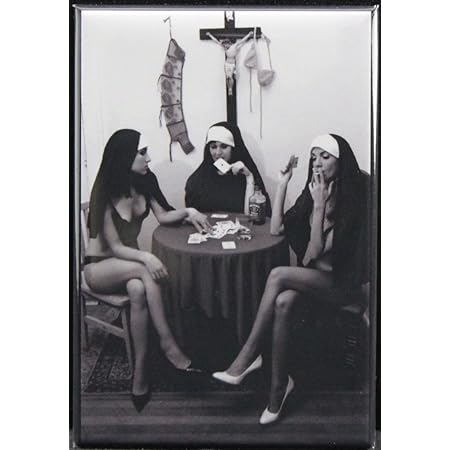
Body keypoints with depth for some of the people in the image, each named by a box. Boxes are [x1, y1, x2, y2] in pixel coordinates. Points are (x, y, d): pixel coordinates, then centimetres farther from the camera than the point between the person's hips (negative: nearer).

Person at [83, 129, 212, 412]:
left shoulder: (145, 181, -5)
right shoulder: (105, 194, -20)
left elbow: (163, 215, 9)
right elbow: (115, 247, -20)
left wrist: (188, 212, -10)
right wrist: (146, 257, -37)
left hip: (130, 261, 4)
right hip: (100, 267, -4)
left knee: (138, 290, -34)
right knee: (146, 272, -36)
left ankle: (141, 376, -30)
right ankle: (168, 345, -28)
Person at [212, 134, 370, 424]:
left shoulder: (352, 201, -13)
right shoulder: (313, 192, 8)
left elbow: (312, 256, -19)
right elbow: (276, 229, 3)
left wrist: (319, 206, -25)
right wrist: (283, 183, 0)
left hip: (342, 284, -6)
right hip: (312, 280, 6)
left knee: (278, 275, -31)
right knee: (283, 302, -30)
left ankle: (248, 358, -21)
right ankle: (279, 385, -22)